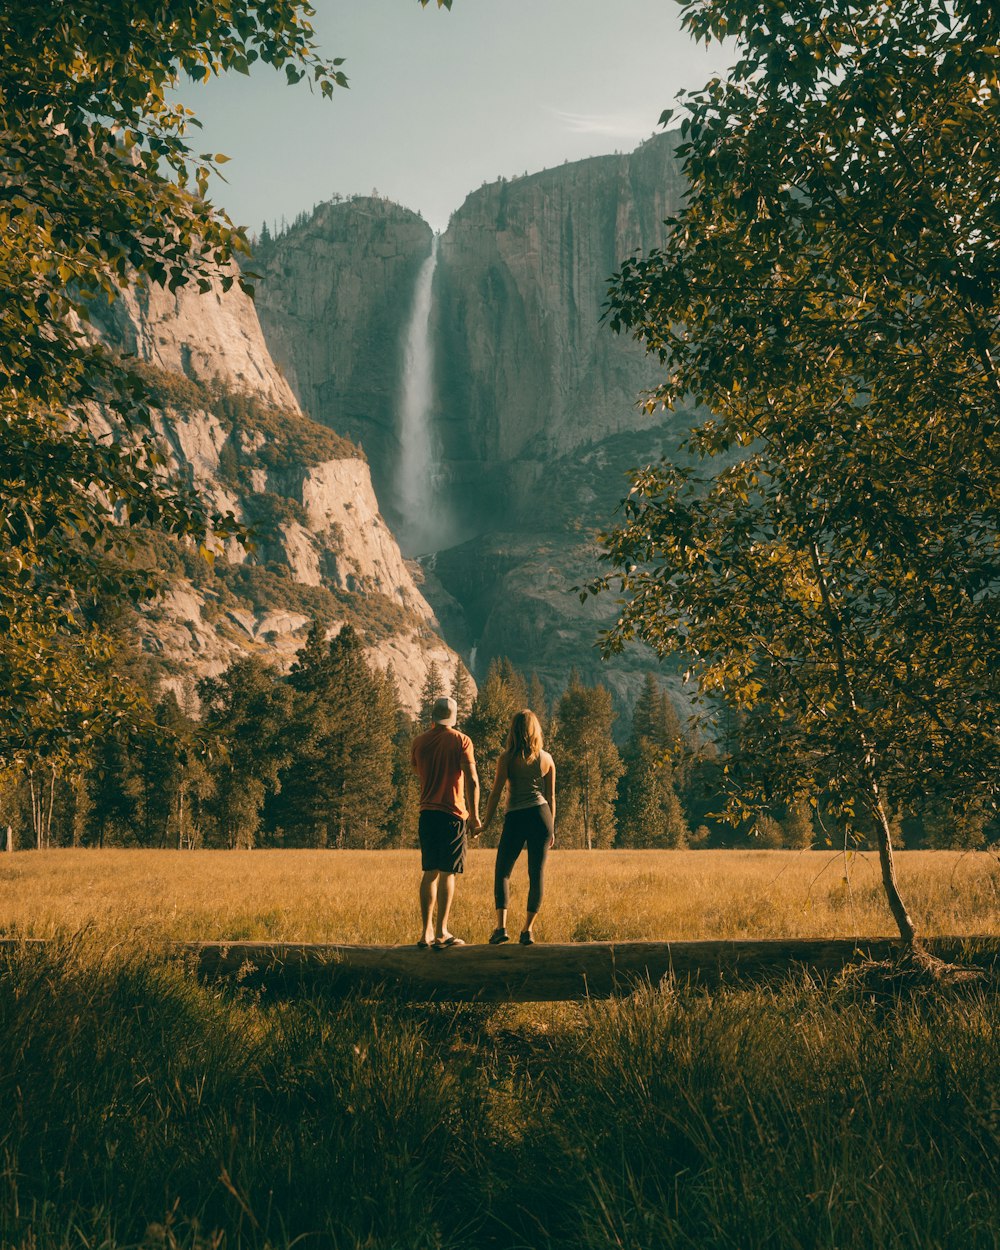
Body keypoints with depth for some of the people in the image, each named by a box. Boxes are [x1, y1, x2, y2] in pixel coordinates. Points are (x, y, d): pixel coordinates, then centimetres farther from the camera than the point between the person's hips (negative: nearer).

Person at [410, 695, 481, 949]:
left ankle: (427, 932, 8)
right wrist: (474, 816, -6)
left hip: (427, 813, 4)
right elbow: (472, 781, -12)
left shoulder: (419, 742, 7)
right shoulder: (461, 741, -4)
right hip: (452, 813, -4)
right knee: (448, 873, 0)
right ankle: (441, 933, -1)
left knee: (430, 872, 10)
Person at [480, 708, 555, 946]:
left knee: (502, 872, 6)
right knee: (537, 874, 7)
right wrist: (551, 828, 18)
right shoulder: (547, 759, 6)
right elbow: (551, 796, 10)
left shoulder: (507, 758, -4)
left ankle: (501, 926, -7)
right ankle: (527, 930, 4)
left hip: (515, 819, -3)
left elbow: (496, 792, -5)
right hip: (541, 816, 3)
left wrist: (486, 821, 4)